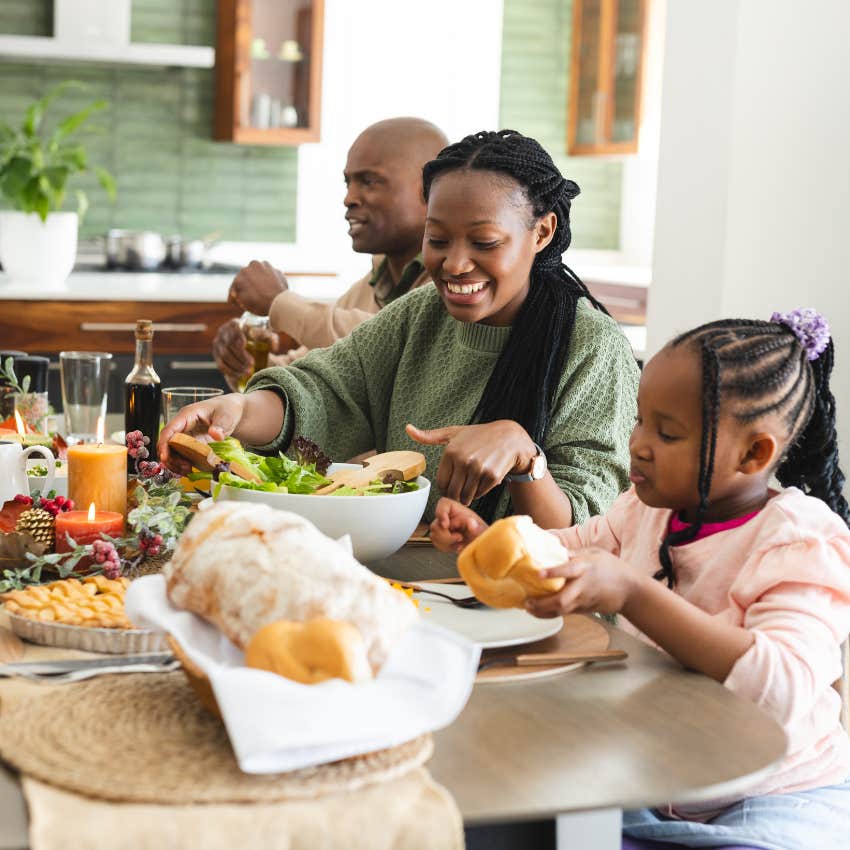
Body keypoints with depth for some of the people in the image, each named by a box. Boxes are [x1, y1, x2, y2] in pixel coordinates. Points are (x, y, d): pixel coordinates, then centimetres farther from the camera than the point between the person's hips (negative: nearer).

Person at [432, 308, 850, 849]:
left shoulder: (804, 544, -17)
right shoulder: (650, 508, 5)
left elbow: (783, 689, -34)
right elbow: (571, 550, 26)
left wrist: (631, 593, -40)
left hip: (774, 804, -5)